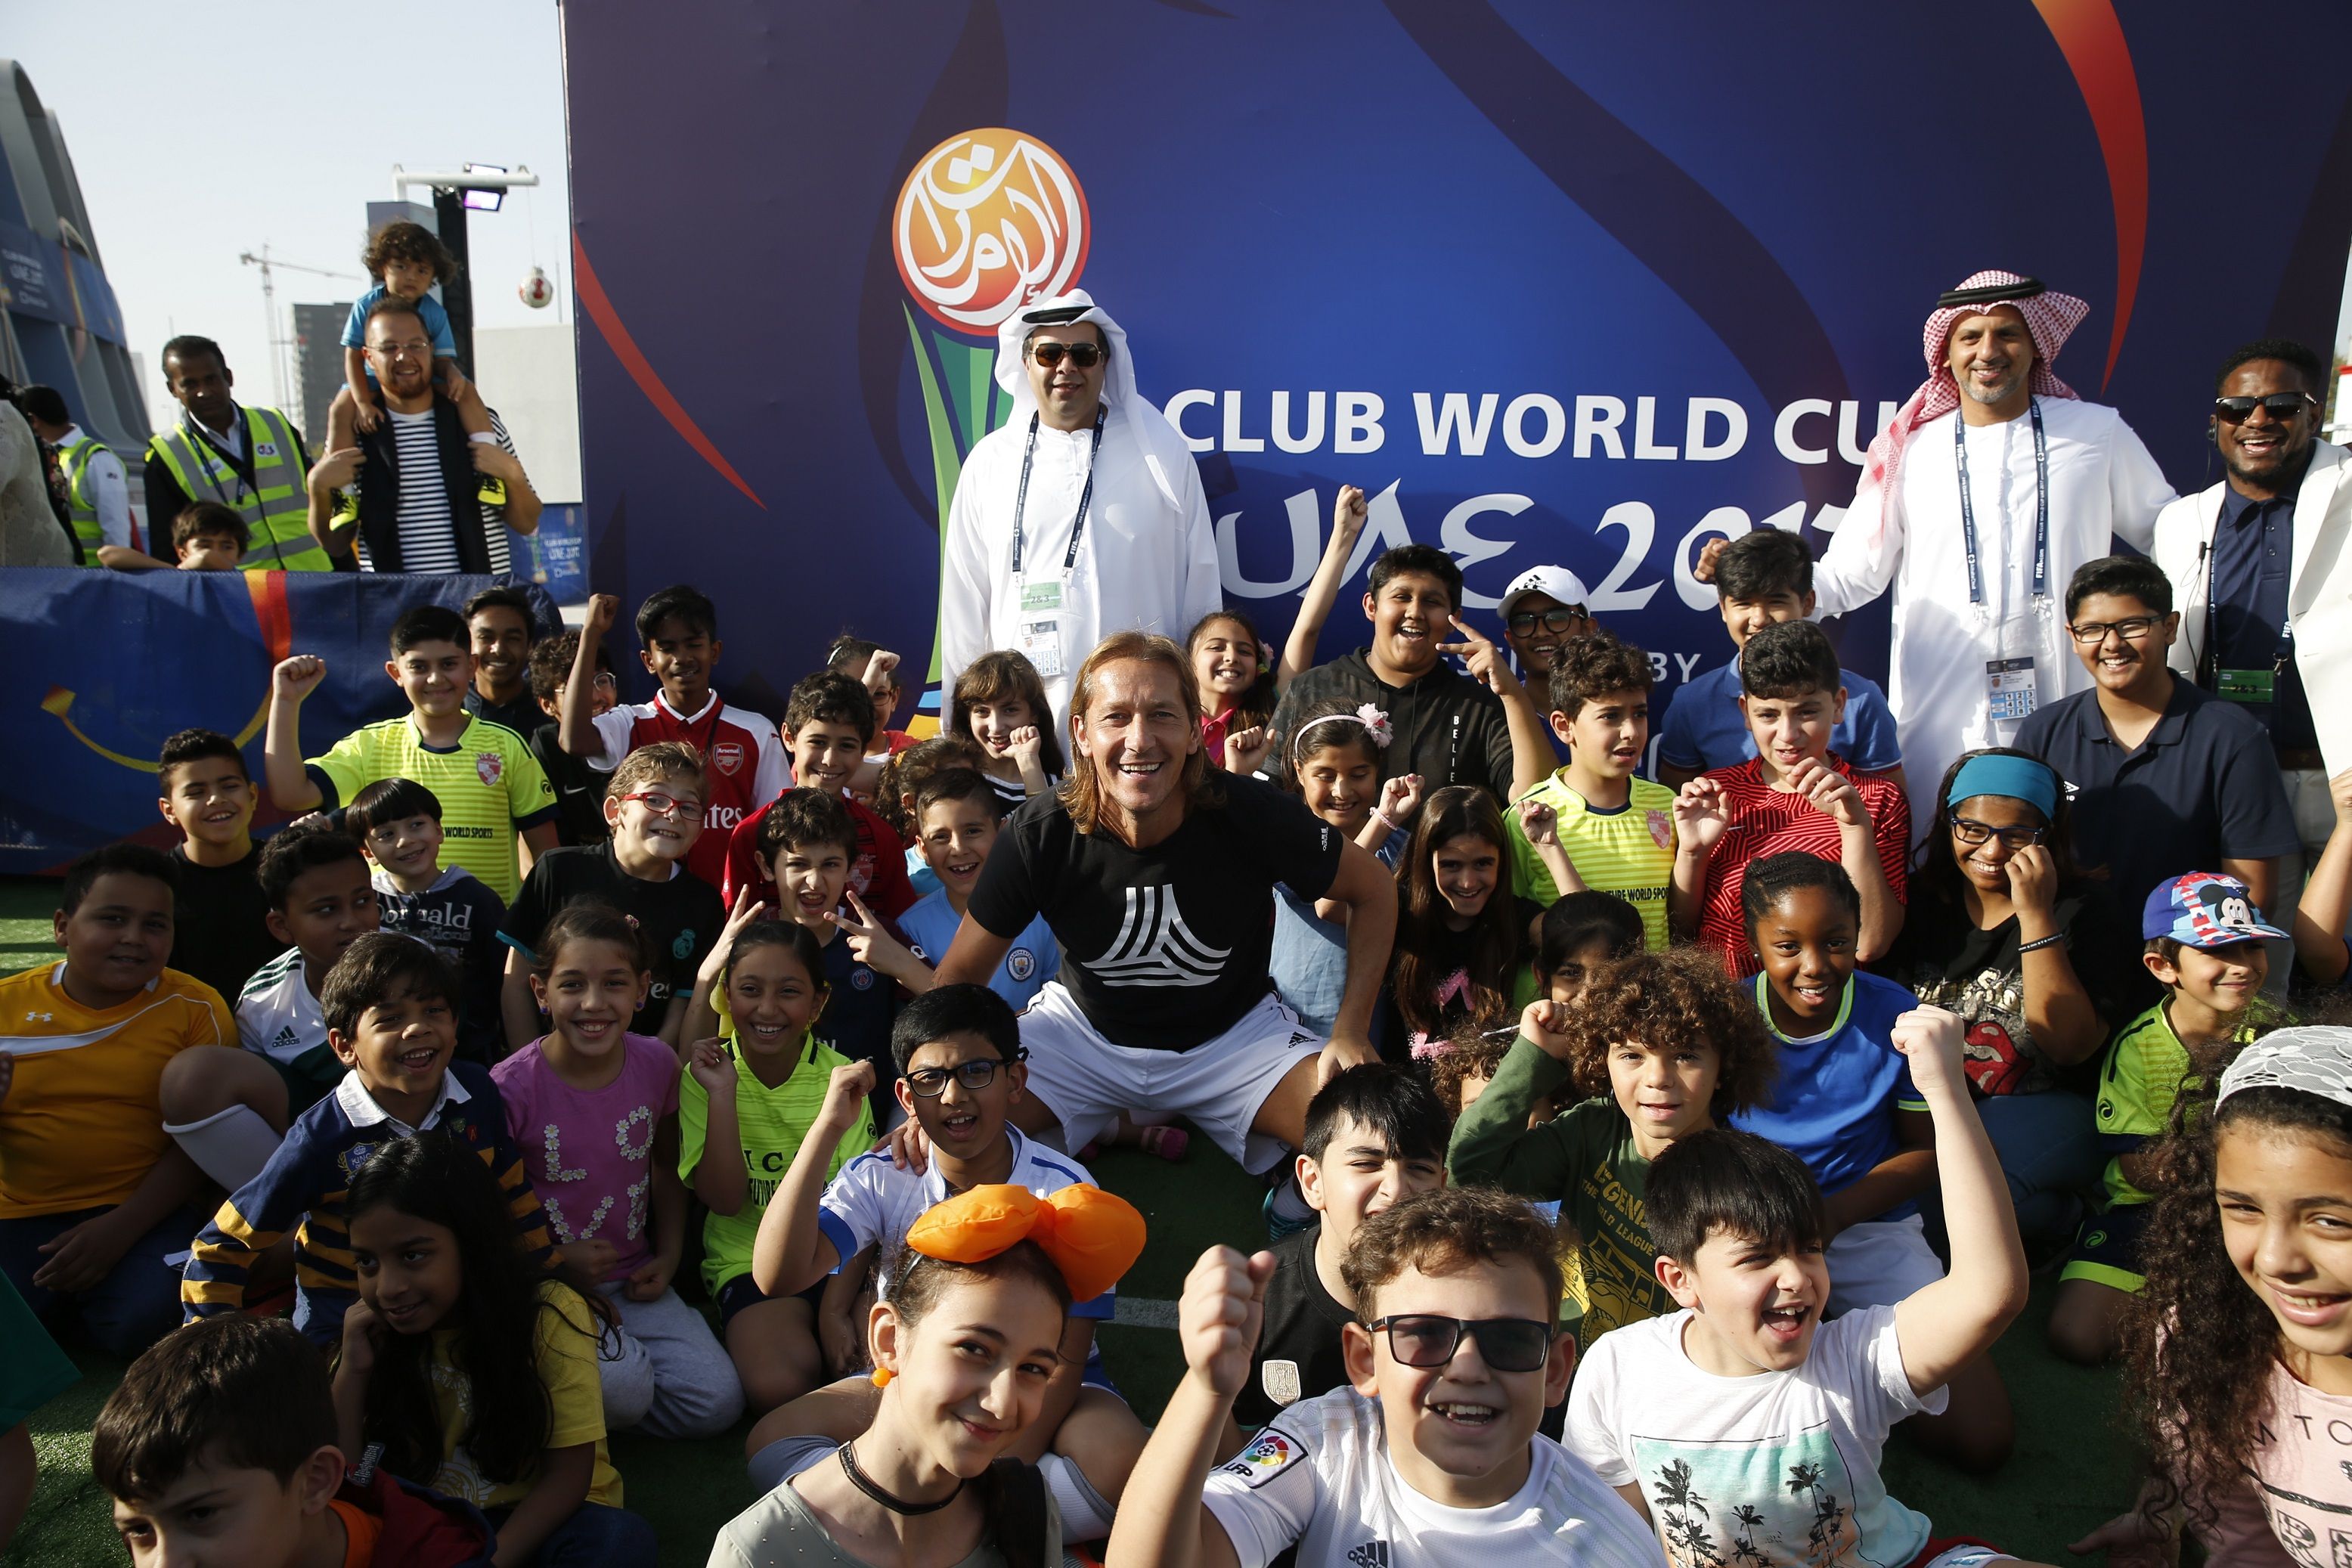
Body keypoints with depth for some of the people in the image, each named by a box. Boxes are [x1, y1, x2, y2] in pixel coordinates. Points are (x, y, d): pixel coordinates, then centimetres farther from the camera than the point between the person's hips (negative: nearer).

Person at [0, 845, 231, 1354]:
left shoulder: (194, 1009, -3)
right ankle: (55, 1290, 11)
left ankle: (88, 1288, 8)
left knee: (137, 1322, -27)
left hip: (145, 1211, -1)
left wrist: (119, 1231, -17)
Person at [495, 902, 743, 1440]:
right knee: (626, 1387, -29)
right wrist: (557, 1260, -16)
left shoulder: (657, 1064, -4)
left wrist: (669, 1256, 2)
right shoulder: (511, 1087, -17)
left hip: (633, 1281, 4)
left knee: (717, 1404, -10)